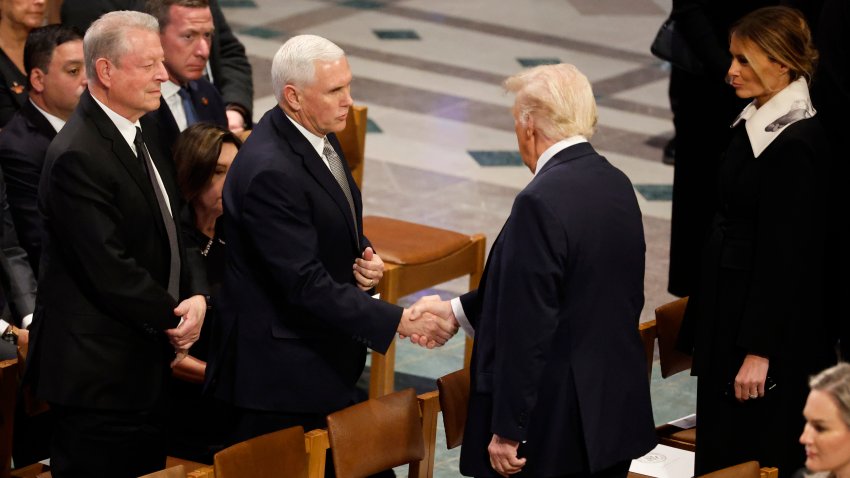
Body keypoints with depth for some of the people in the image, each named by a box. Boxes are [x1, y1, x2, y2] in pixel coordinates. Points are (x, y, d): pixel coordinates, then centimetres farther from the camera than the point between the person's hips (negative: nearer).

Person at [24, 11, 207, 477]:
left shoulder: (144, 132, 10)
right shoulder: (76, 157, -21)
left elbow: (171, 228, 17)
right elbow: (109, 270, -23)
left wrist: (196, 295, -3)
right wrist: (174, 318, -10)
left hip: (144, 367, 9)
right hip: (97, 374, -9)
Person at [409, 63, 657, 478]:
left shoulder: (541, 202, -21)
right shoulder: (617, 185, 5)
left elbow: (528, 328, -21)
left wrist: (507, 431, -16)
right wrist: (456, 311, 19)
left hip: (552, 428, -8)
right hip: (618, 411, 8)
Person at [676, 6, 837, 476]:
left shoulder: (794, 145, -21)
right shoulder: (755, 124, 8)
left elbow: (785, 254, -21)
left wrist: (759, 350, -20)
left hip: (769, 319, -10)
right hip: (729, 308, 10)